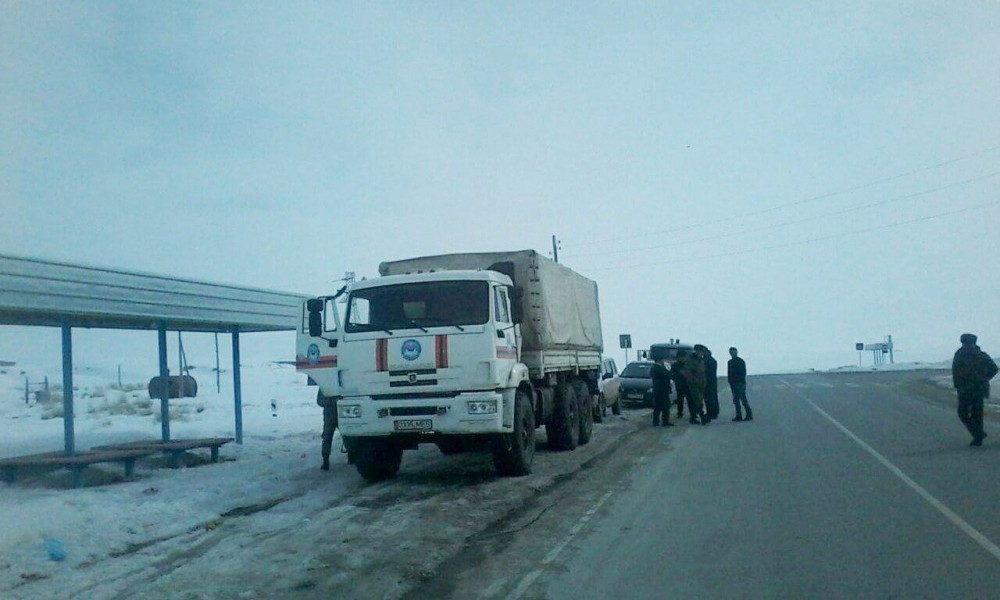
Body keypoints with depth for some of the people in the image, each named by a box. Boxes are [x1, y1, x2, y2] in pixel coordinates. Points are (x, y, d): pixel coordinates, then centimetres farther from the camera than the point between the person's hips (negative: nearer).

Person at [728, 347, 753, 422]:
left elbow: (743, 373, -6)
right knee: (736, 400, 5)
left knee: (743, 399, -8)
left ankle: (749, 415, -4)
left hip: (740, 383, -6)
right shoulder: (730, 362, 15)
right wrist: (730, 382, 5)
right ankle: (738, 416, 8)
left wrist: (741, 381, -15)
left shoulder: (741, 361, -2)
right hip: (733, 384, 6)